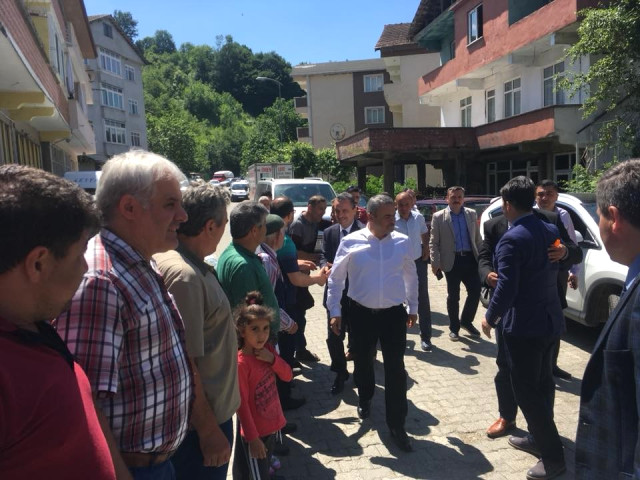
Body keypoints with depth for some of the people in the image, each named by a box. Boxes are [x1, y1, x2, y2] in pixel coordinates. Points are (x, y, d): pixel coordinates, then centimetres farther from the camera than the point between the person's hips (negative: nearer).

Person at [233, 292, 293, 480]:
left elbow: (287, 376, 0)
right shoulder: (241, 362, -25)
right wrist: (252, 437, -18)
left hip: (271, 423, 7)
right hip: (254, 430, -6)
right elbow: (241, 404, -21)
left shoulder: (268, 350, -4)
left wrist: (273, 359, -18)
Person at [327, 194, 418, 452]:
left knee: (395, 369, 2)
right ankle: (365, 399, 49)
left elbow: (411, 276, 9)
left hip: (394, 314, 0)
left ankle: (397, 426, 16)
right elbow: (336, 277, -1)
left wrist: (413, 307, 15)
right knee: (363, 362, 19)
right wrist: (335, 311, -1)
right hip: (361, 314, 0)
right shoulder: (350, 242, -9)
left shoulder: (402, 242, -3)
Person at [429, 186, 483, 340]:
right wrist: (435, 263, -9)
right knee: (453, 296, 6)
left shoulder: (472, 214, 8)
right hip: (452, 261, -3)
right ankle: (454, 328, 22)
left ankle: (466, 321, 25)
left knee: (475, 291, 2)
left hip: (470, 259, 3)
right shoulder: (438, 217, -2)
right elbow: (433, 242, -3)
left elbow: (477, 238, 13)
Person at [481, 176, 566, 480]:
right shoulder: (552, 231, 4)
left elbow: (506, 287, -23)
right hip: (551, 319, 9)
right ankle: (538, 438, 37)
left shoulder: (511, 240, -22)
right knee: (542, 383, 20)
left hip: (523, 325, -9)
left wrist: (490, 318, -8)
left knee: (526, 390, 4)